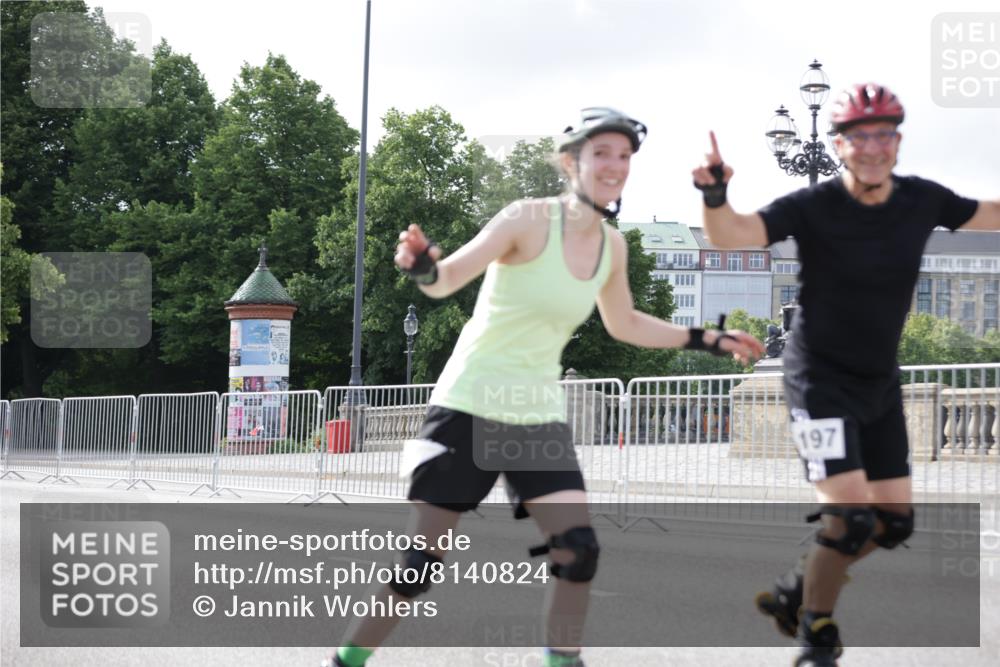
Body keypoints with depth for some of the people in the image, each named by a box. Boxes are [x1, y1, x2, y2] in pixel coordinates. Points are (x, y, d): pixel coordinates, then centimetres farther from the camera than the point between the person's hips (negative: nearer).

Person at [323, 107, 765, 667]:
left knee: (579, 549, -9)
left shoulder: (613, 245, 4)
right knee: (422, 560, -4)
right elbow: (450, 278, -23)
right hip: (471, 409, -5)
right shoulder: (531, 220, -15)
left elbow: (624, 325, 21)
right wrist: (424, 267, -46)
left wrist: (707, 340, 20)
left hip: (541, 415, 6)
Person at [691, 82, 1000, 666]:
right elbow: (733, 234, -30)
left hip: (881, 382, 6)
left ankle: (796, 591, 30)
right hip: (821, 381, -6)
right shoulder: (814, 207, -19)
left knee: (895, 520, 9)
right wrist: (714, 195, -50)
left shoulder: (923, 200, -5)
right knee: (849, 513, -16)